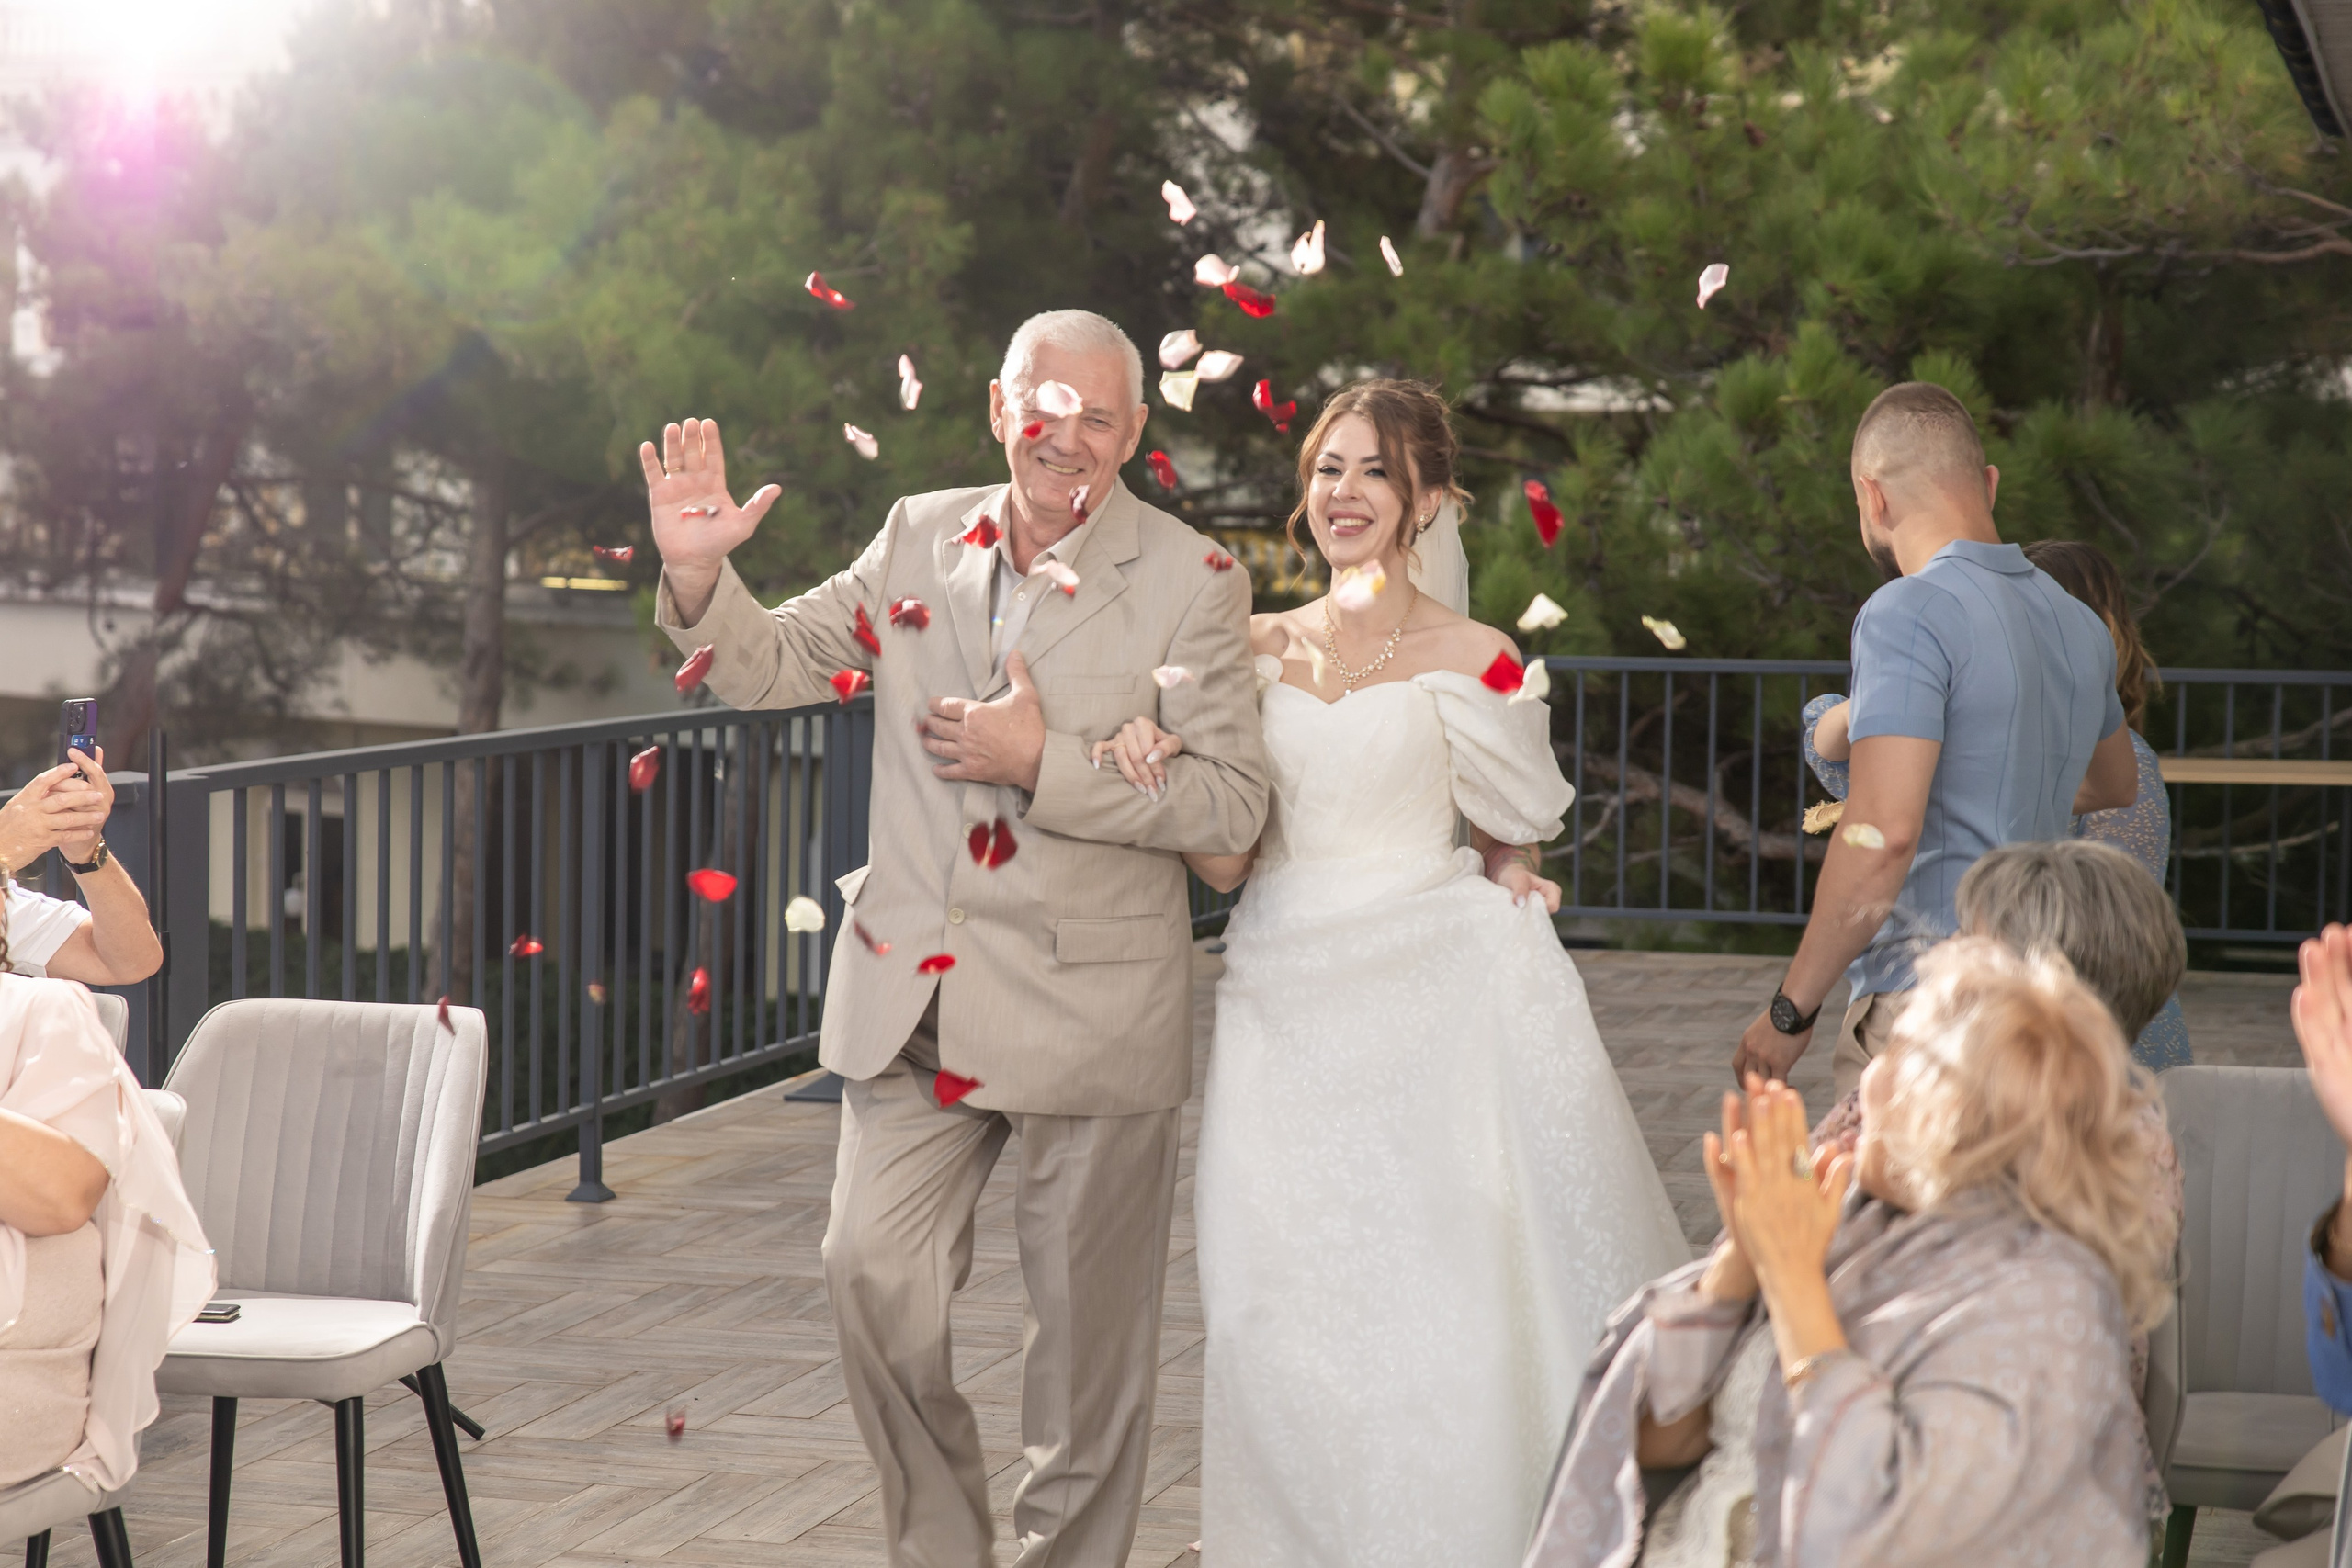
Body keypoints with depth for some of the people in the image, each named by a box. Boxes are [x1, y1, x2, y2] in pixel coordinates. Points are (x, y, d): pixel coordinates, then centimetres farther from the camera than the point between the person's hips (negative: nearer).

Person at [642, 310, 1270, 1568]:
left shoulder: (1190, 581, -5)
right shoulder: (920, 536, 7)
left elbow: (1231, 802, -12)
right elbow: (774, 665, 14)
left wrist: (1046, 764, -20)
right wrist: (698, 573, -6)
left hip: (1090, 999, -3)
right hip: (914, 992, 3)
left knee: (1087, 1320, 6)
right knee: (873, 1272, -1)